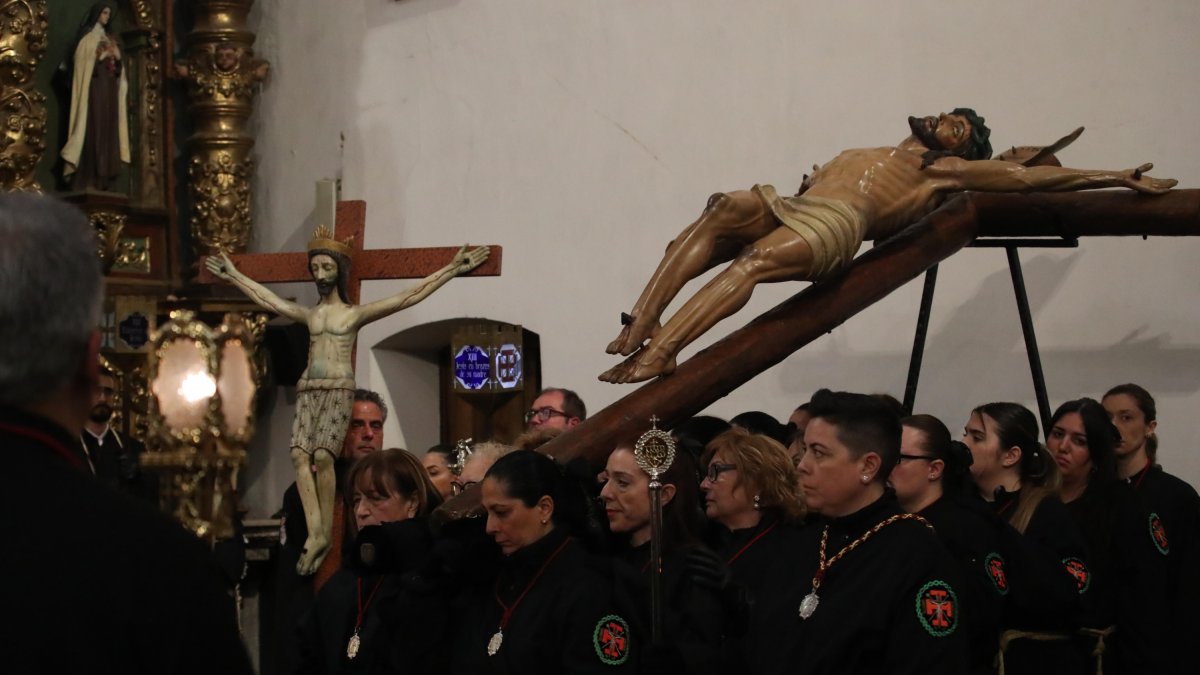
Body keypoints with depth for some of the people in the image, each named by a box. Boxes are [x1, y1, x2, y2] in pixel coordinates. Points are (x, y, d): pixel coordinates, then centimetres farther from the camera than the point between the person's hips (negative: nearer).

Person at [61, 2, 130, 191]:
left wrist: (118, 58, 1)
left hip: (110, 90, 7)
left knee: (107, 130, 0)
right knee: (93, 129, -15)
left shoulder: (109, 39, 22)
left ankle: (100, 180, -3)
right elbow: (84, 61, -7)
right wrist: (102, 56, -14)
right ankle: (87, 181, -19)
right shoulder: (88, 36, 2)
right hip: (94, 87, -7)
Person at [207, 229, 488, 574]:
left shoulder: (356, 313, 8)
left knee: (322, 455, -20)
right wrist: (234, 275, 39)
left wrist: (453, 269, 1)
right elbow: (267, 299, 31)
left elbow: (410, 296, 4)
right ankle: (315, 534, -23)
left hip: (338, 389, -4)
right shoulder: (308, 315, 19)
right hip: (307, 390, 4)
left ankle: (326, 531, -16)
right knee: (299, 454, -16)